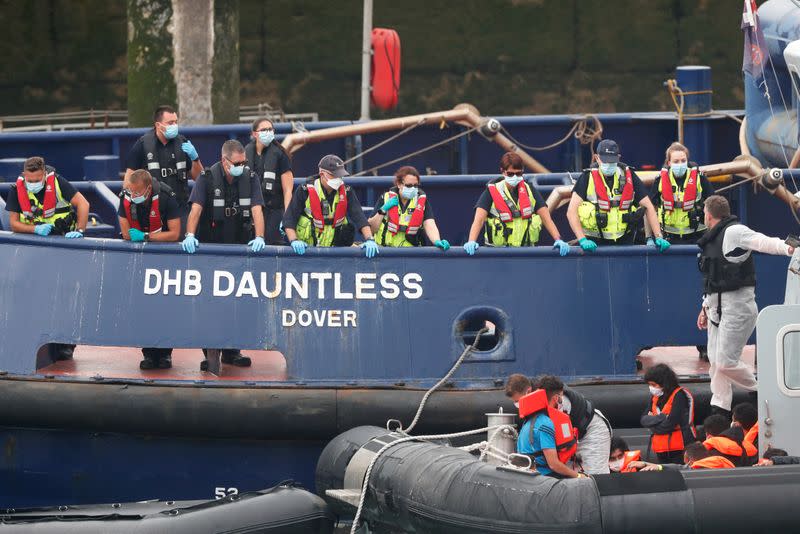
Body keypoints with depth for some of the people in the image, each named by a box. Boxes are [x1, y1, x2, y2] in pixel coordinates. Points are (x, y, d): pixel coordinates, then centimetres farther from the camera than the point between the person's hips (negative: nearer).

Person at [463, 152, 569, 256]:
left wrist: (558, 240, -10)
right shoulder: (491, 192, -1)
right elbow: (479, 219, -11)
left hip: (526, 249, 2)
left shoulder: (530, 191, 8)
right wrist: (471, 242, -28)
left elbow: (546, 218, 5)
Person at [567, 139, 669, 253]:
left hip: (624, 239, 1)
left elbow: (648, 207, 4)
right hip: (595, 242, -1)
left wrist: (658, 237, -5)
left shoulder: (629, 176, 1)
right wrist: (582, 240, -20)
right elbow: (572, 211, -9)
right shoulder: (588, 177, -5)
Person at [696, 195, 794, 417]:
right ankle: (719, 411, 14)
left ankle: (759, 393, 6)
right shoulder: (712, 239, 18)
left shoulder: (734, 232, -12)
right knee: (716, 362, 8)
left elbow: (762, 242, -28)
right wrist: (705, 308, 26)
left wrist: (787, 248, -45)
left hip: (737, 305, -9)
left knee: (726, 362, -12)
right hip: (717, 307, 9)